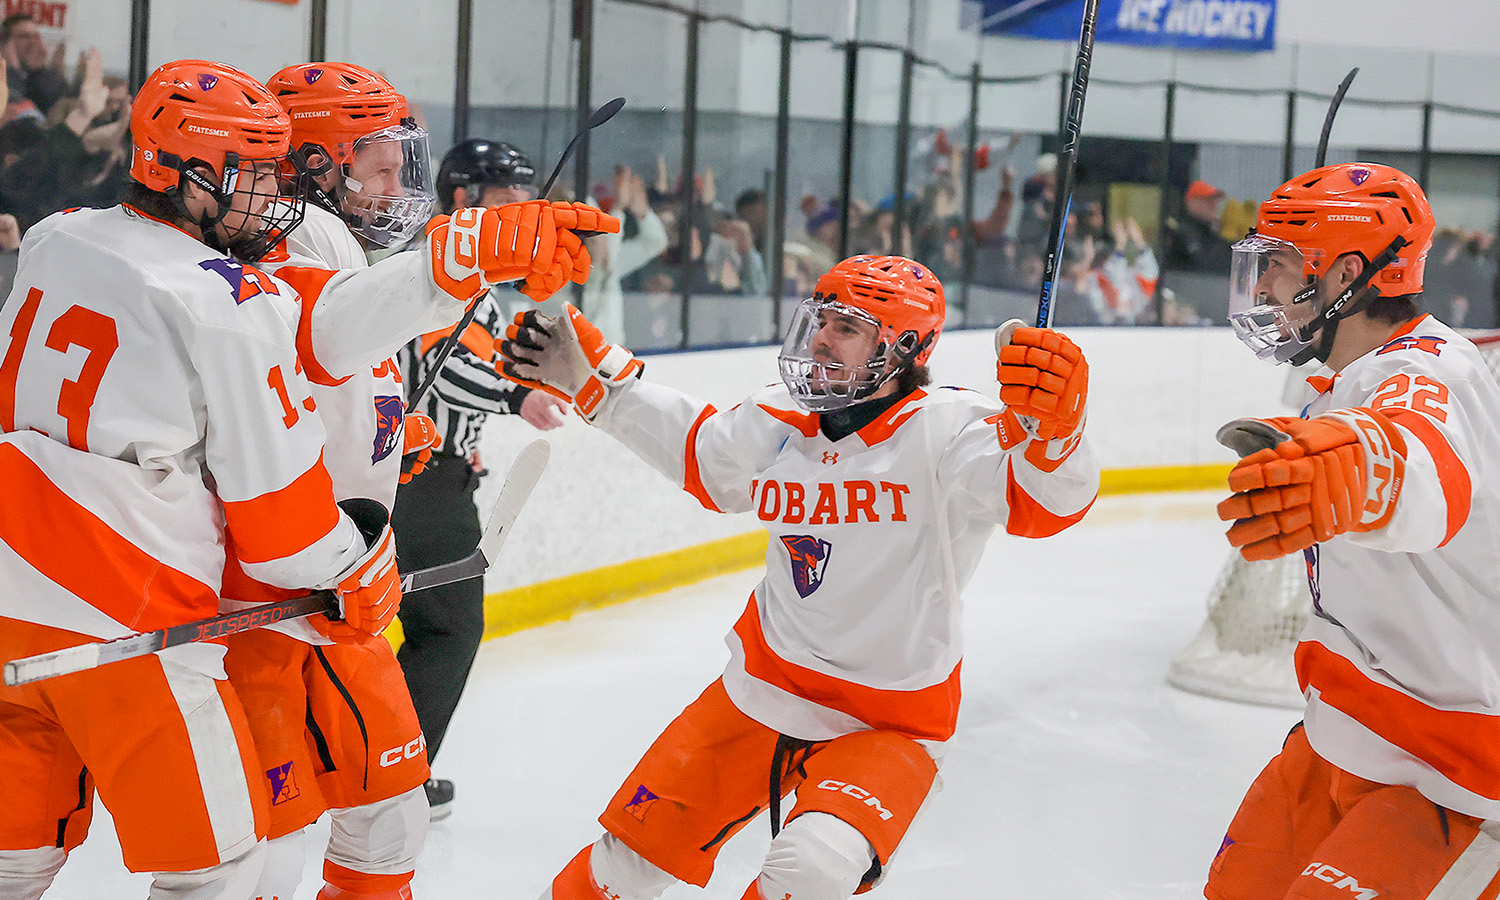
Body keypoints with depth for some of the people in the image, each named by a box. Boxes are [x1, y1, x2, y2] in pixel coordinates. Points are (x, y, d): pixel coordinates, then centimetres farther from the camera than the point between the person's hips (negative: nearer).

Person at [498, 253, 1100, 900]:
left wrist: (1049, 423, -55)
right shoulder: (777, 424, -1)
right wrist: (590, 376, 18)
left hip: (886, 727, -5)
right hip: (760, 695, 5)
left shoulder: (948, 431, -19)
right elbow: (697, 449, 19)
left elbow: (1048, 500, -34)